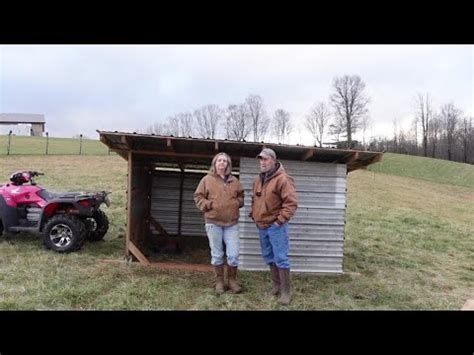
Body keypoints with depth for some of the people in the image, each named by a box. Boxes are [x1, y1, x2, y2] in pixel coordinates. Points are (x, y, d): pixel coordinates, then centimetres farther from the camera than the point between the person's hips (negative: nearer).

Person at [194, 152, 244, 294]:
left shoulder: (234, 181, 9)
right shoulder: (207, 179, 0)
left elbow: (241, 196, 19)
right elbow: (198, 197, 1)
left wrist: (236, 203, 0)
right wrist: (209, 205, -12)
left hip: (232, 223, 2)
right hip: (213, 222, -2)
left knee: (233, 254, 0)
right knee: (217, 254, 7)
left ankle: (232, 280, 19)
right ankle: (219, 281, 22)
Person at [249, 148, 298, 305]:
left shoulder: (282, 179, -15)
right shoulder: (258, 180, 11)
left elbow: (291, 202, -19)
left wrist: (280, 220, -19)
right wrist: (253, 214, 12)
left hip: (275, 225, -8)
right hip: (261, 225, 8)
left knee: (280, 258, -3)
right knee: (269, 257, 15)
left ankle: (285, 291, 7)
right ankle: (276, 284, 29)